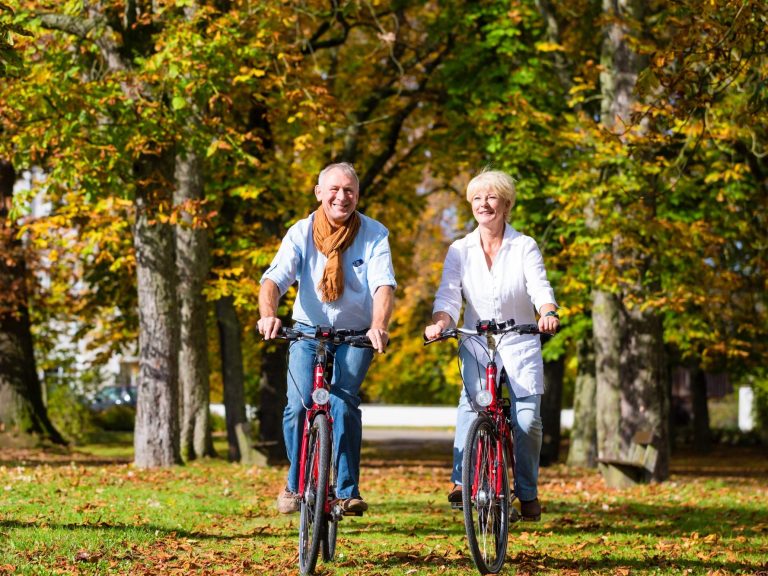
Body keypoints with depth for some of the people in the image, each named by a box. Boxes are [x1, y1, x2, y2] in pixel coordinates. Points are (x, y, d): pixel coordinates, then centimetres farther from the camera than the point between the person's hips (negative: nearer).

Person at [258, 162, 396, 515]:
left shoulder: (374, 235, -9)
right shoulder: (301, 233, -7)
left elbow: (383, 285, -21)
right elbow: (274, 278, -19)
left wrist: (378, 326, -41)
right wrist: (268, 314, -41)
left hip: (356, 336, -1)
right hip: (308, 331, 1)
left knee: (342, 401, -22)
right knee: (299, 406, -15)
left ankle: (347, 490, -13)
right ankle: (296, 484, 8)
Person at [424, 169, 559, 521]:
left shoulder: (524, 247, -1)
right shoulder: (460, 250, 3)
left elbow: (540, 289, -14)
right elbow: (448, 296, -7)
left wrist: (549, 314, -36)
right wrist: (440, 322, -29)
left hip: (520, 343, -1)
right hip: (476, 343, 1)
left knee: (528, 419, -12)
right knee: (471, 401, -26)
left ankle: (528, 492, 8)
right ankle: (462, 480, -22)